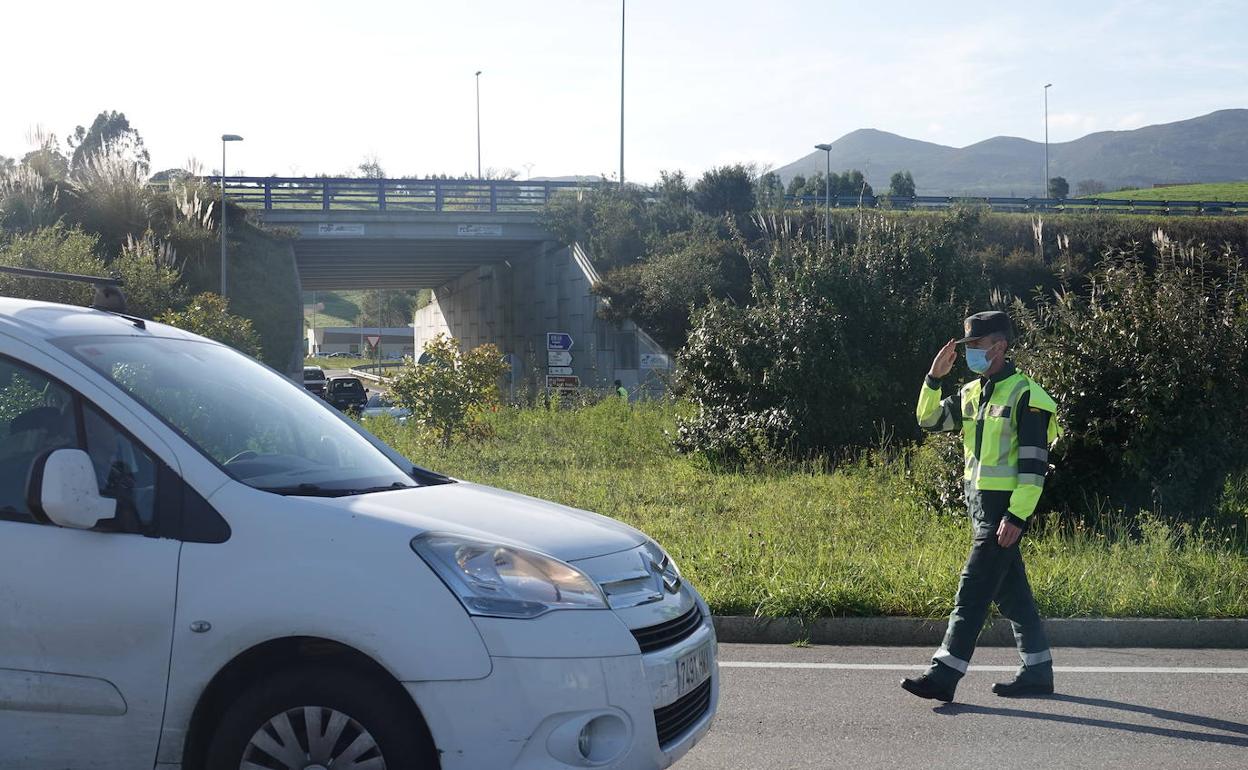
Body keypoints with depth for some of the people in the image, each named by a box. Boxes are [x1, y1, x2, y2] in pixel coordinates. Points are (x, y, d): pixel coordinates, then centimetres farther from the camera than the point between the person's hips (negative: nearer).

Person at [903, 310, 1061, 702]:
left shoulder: (1025, 394, -12)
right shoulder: (971, 393, 13)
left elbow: (1034, 463, -16)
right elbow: (929, 420, 13)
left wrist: (1016, 516, -21)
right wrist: (934, 378, -1)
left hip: (1006, 507, -8)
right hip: (980, 503, 8)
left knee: (973, 589, -10)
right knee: (1011, 592, 13)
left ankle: (944, 675, -11)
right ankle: (1038, 671, 22)